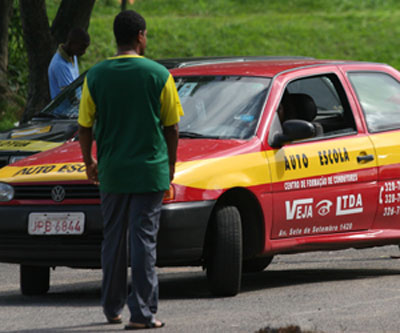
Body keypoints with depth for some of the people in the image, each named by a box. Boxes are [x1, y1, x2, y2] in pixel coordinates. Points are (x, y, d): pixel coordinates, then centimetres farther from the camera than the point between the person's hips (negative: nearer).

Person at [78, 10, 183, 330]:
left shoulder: (96, 76, 0)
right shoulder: (158, 75, -5)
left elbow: (85, 127, 2)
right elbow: (172, 127, -1)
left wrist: (89, 163, 17)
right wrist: (170, 165, 12)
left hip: (111, 172, 2)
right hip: (150, 171, -2)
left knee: (114, 239, 14)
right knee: (144, 240, -2)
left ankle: (112, 307, 23)